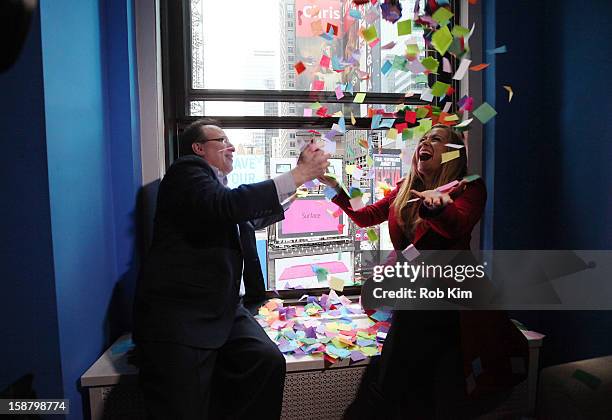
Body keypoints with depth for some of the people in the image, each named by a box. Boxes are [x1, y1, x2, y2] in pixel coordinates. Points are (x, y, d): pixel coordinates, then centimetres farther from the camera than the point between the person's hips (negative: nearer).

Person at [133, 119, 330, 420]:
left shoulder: (220, 188, 22)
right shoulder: (188, 169, -3)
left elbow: (257, 217, 34)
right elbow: (224, 205, -24)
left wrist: (302, 173, 23)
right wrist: (299, 174, -19)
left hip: (223, 308, 8)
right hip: (177, 313, -7)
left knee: (269, 361, -15)